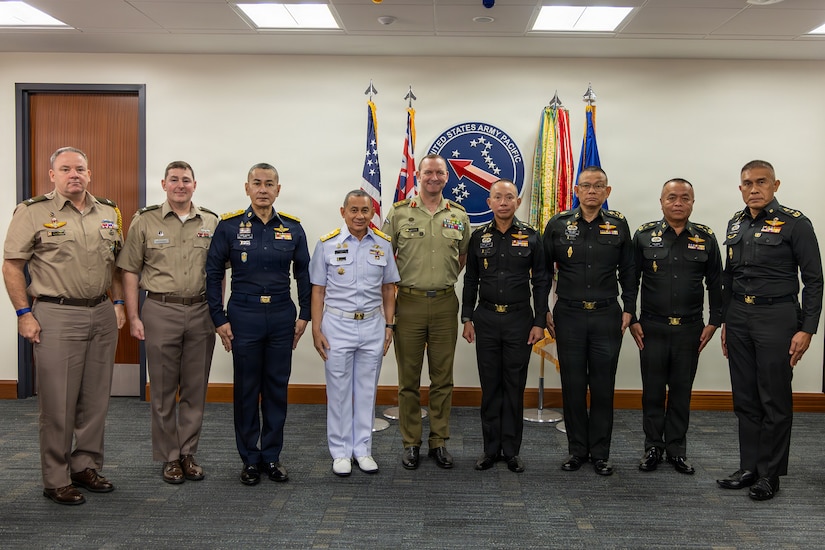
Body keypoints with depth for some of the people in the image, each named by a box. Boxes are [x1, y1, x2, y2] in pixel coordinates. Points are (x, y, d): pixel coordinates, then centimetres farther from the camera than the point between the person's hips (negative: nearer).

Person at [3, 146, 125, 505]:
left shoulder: (108, 213, 11)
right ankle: (56, 480, 14)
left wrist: (118, 303, 11)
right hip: (56, 317, -5)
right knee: (58, 404, 1)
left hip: (102, 315, 5)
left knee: (96, 400, 12)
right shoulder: (33, 212, -4)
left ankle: (86, 466, 27)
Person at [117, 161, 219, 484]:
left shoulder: (210, 223, 8)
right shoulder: (145, 222, 1)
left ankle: (188, 454, 21)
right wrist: (133, 317, -4)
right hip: (160, 311, -2)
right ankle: (169, 457, 17)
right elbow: (130, 272, 1)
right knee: (163, 390, 5)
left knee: (195, 389, 8)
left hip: (201, 312, 2)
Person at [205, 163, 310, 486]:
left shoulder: (292, 228, 4)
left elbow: (304, 273, 10)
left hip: (282, 317, 2)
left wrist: (304, 315, 5)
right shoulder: (229, 226, -2)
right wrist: (219, 319, -4)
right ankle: (250, 459, 19)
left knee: (277, 389, 9)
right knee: (246, 390, 6)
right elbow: (213, 273, 0)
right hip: (244, 317, -2)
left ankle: (272, 456, 22)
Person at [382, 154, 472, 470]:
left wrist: (446, 280, 10)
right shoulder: (399, 212, 0)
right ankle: (410, 443, 18)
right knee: (409, 378, 6)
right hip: (408, 303, -2)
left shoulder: (458, 215, 6)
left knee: (443, 378, 8)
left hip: (445, 304, 2)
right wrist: (397, 284, 1)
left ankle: (439, 441, 21)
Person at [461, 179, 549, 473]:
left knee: (515, 386, 5)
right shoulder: (479, 237, 4)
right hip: (486, 319, 1)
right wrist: (467, 319, 4)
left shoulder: (531, 237, 0)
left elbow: (541, 282, 2)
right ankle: (491, 449, 18)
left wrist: (539, 322, -4)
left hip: (519, 319, -1)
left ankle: (511, 450, 16)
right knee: (490, 386, 7)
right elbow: (470, 280, 8)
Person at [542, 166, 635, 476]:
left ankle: (600, 453, 17)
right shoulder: (558, 224, 2)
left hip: (607, 316, 0)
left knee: (603, 387, 5)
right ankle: (577, 450, 19)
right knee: (573, 386, 6)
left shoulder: (618, 225, 5)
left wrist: (628, 309, 4)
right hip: (569, 316, 0)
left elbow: (628, 272, 10)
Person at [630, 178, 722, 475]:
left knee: (682, 392, 9)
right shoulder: (644, 235, 0)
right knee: (653, 391, 6)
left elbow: (715, 284, 7)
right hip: (652, 328, -1)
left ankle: (677, 449, 21)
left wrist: (713, 323, 2)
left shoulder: (706, 238, 3)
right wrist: (631, 320, -1)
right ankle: (653, 448, 19)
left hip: (689, 329, 1)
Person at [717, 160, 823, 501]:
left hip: (777, 316, -5)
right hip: (739, 317, 6)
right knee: (744, 399, 11)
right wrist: (725, 321, 15)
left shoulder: (794, 223, -7)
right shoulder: (735, 224, 10)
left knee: (775, 401, 2)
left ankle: (770, 474, 14)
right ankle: (749, 468, 22)